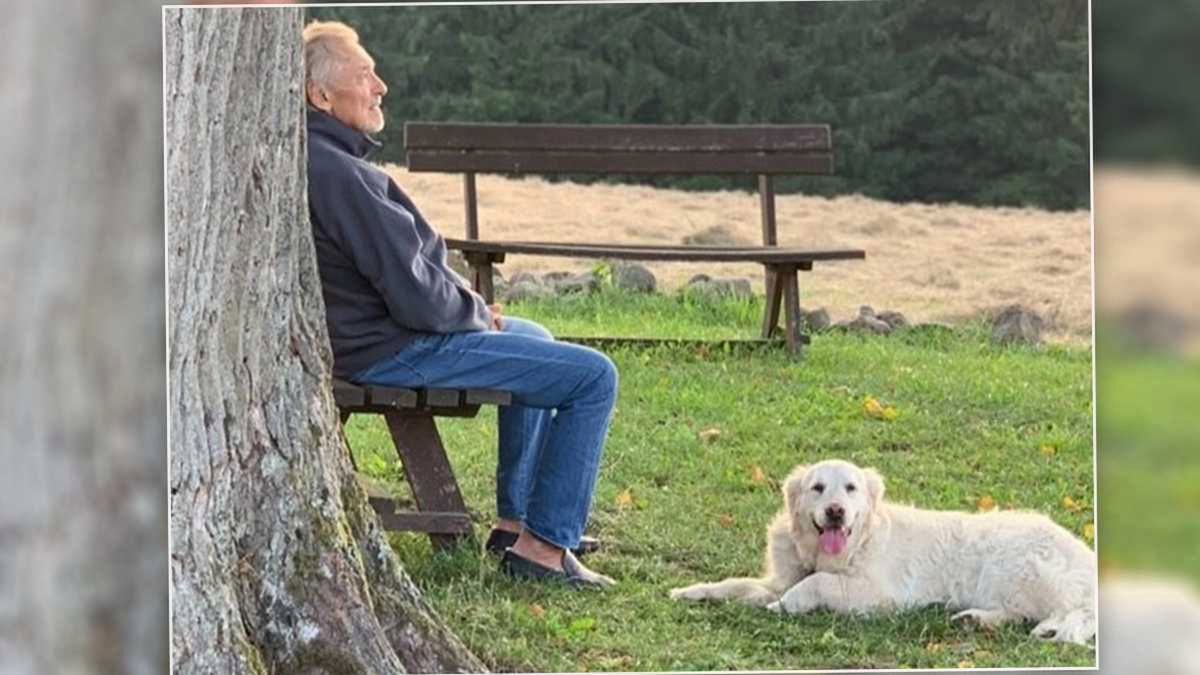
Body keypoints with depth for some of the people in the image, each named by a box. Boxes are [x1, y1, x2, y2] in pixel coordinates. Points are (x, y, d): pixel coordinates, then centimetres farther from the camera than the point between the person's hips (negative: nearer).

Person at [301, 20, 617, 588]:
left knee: (535, 340, 32)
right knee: (593, 377, -8)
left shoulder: (300, 158, 6)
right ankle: (544, 544, -4)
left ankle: (515, 519, 33)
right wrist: (476, 310, -6)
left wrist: (467, 302, 9)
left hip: (356, 331, 11)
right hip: (392, 353, -11)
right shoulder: (339, 176, -28)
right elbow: (416, 297, -26)